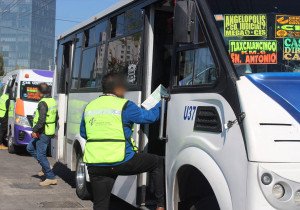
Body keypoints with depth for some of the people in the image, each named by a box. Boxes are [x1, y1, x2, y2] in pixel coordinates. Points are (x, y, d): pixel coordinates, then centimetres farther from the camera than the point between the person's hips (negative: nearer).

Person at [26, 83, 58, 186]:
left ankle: (51, 178, -1)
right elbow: (56, 117, 19)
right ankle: (46, 167, 20)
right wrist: (53, 128, 25)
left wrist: (34, 130, -19)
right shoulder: (53, 101, 11)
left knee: (40, 155, -4)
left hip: (43, 133, -10)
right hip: (50, 132, 10)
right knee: (30, 148, 21)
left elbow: (41, 120, -27)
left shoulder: (43, 103, -18)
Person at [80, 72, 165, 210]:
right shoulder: (124, 106, -6)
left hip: (95, 165, 5)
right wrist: (159, 104, 19)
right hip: (121, 162, -5)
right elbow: (150, 116, 1)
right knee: (158, 163, 15)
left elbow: (83, 133, 21)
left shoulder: (89, 107, 11)